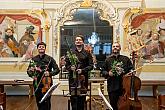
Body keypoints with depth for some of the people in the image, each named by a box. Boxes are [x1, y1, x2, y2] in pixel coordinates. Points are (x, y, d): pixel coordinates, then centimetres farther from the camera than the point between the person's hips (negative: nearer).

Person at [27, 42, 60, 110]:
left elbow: (57, 69, -1)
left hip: (46, 84, -3)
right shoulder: (34, 59, 9)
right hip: (37, 84, 3)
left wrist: (50, 73, -18)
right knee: (38, 102, 11)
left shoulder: (50, 59, 1)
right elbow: (28, 70, 13)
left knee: (46, 102, -4)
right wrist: (31, 74, -7)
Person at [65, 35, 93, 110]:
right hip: (72, 78, 0)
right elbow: (66, 64, 10)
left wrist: (82, 70, -9)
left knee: (82, 97, 0)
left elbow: (91, 65, 4)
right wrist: (70, 67, -11)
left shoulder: (87, 53, 9)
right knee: (73, 98, -2)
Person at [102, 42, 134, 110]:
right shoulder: (108, 60, 11)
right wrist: (108, 73, -7)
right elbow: (103, 71, 12)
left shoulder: (126, 59, 9)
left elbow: (132, 69, 10)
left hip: (124, 86, 0)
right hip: (112, 87, 1)